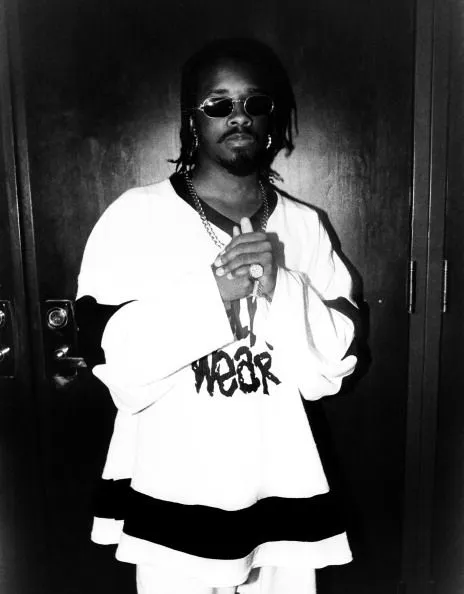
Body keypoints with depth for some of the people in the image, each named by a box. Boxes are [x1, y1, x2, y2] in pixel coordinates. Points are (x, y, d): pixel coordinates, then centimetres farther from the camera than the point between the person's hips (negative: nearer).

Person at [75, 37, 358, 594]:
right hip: (172, 497, -2)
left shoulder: (304, 225, 1)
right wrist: (211, 292, -22)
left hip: (283, 494, 3)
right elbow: (111, 357, -13)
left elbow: (332, 368, -2)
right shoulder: (135, 217, -7)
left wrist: (281, 288, -18)